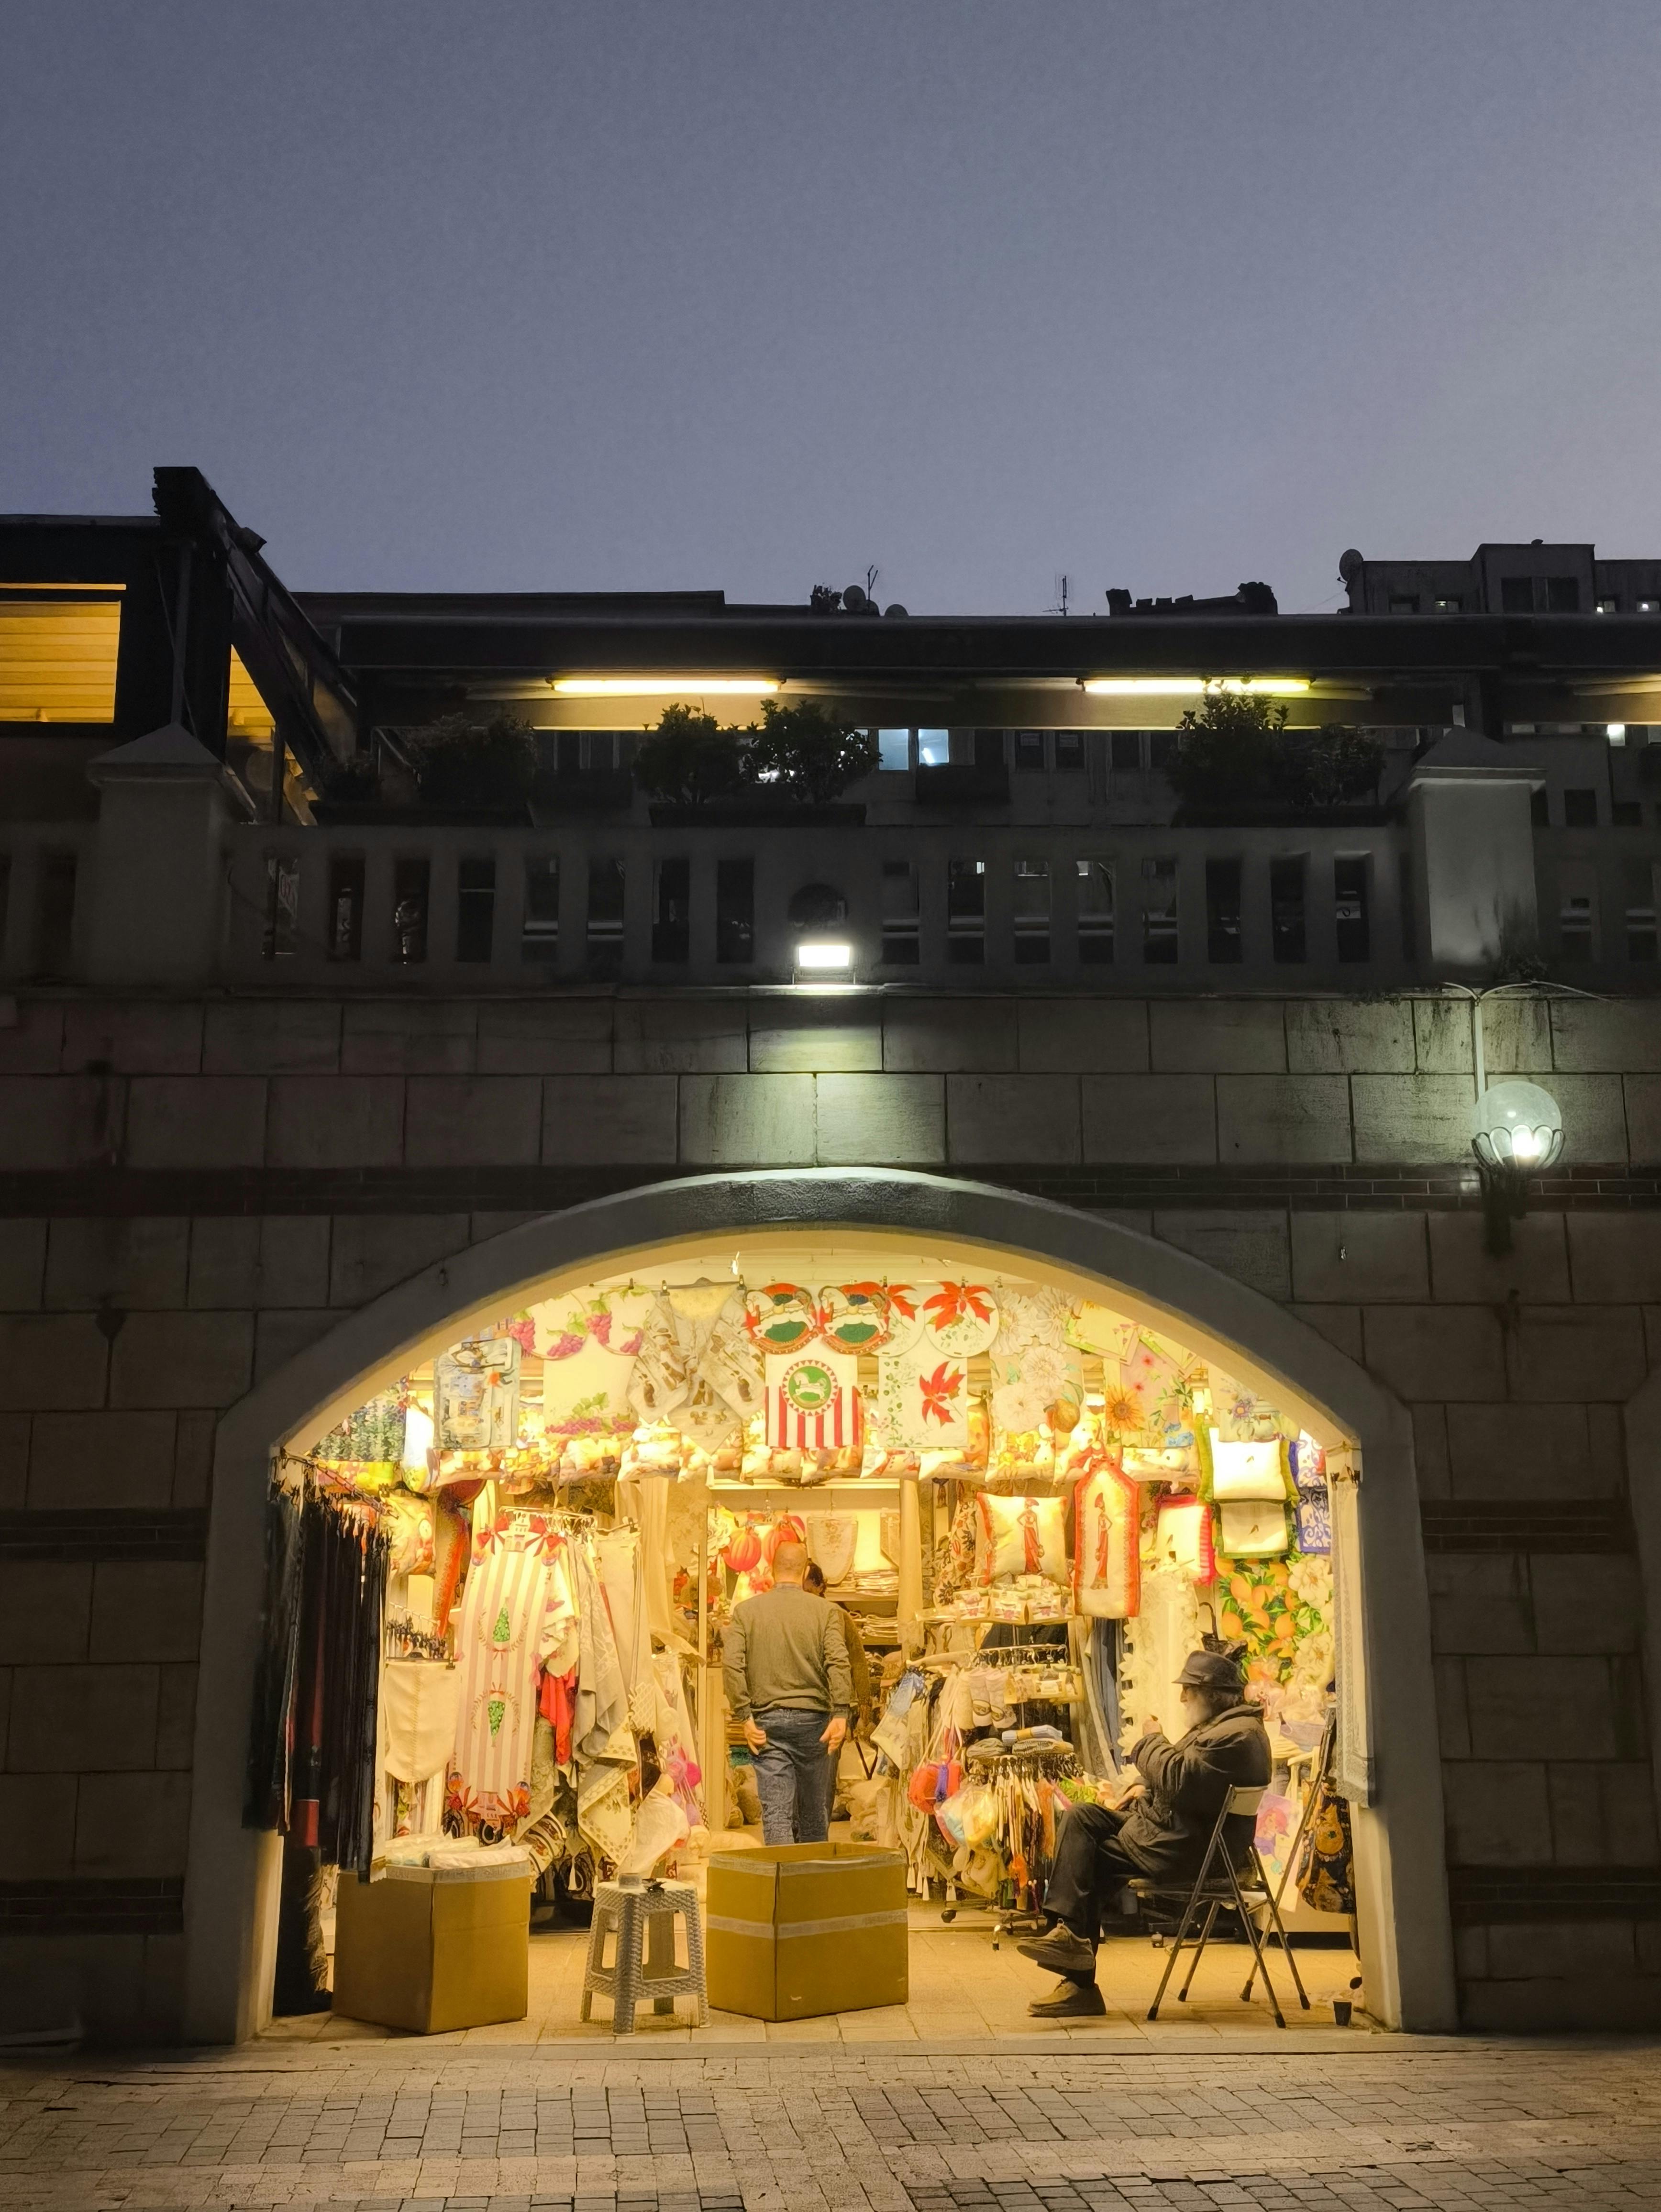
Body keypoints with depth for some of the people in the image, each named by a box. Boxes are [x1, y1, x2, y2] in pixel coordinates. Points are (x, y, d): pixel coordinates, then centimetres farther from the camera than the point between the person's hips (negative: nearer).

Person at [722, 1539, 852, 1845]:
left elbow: (732, 1663, -9)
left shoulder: (746, 1611, 1)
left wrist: (745, 1716, -7)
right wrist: (840, 1715, -14)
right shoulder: (824, 1611, 0)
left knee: (776, 1812, -3)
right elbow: (838, 1662, -12)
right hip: (812, 1718, 1)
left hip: (767, 1721, -1)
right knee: (813, 1808, 17)